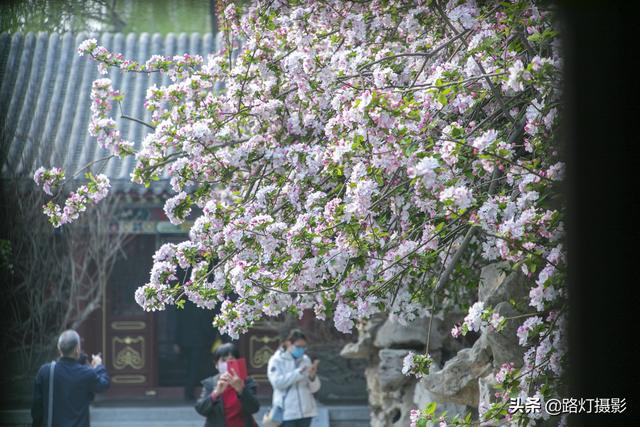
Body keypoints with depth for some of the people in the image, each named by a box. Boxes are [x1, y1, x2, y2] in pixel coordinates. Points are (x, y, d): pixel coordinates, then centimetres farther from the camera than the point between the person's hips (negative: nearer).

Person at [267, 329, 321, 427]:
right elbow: (277, 382, -18)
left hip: (306, 411, 5)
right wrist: (300, 372, -23)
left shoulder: (305, 360, 9)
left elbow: (314, 388, 7)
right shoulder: (277, 360, -2)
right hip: (287, 412, -5)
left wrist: (312, 376, -16)